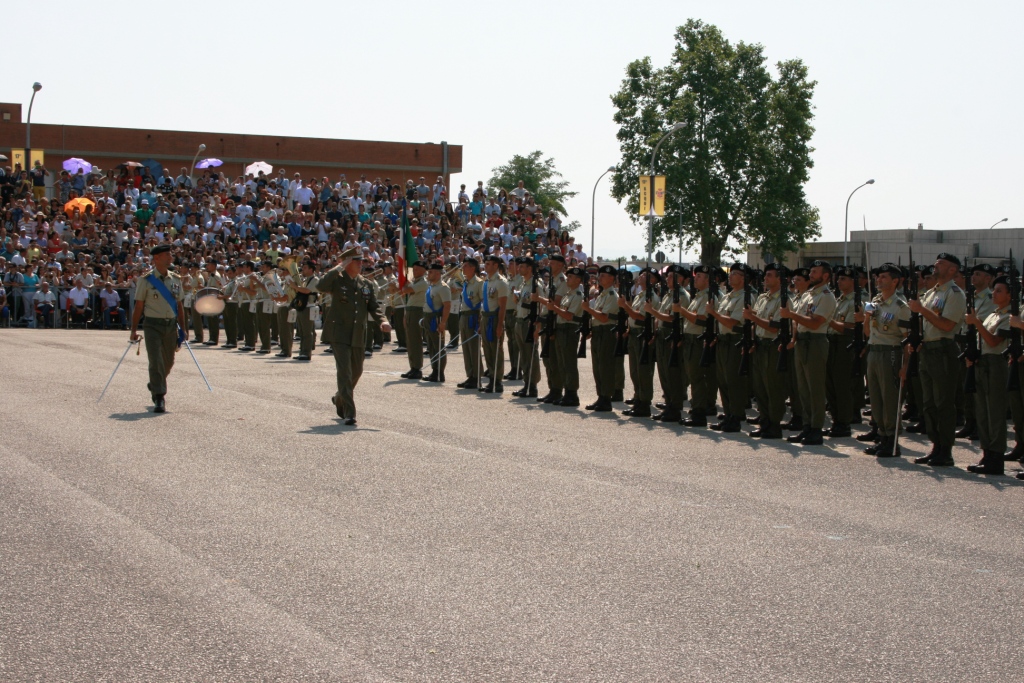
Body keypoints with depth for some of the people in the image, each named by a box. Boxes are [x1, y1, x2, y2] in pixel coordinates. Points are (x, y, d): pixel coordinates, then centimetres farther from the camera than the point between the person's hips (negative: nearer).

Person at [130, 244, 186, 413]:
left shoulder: (175, 279, 9)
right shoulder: (146, 280, -4)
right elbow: (139, 306, -2)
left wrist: (182, 329, 12)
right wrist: (134, 330, -4)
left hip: (171, 325, 4)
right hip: (153, 325, -4)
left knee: (168, 362, 12)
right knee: (156, 361, -11)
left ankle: (154, 385, 39)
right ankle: (159, 399, -8)